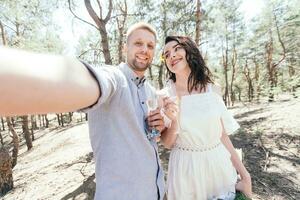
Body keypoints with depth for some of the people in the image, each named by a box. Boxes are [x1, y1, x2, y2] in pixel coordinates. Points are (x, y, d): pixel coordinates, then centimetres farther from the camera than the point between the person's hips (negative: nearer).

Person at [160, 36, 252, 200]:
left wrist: (244, 175, 4)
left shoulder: (213, 89, -6)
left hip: (220, 165, 3)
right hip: (186, 169, -2)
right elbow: (167, 143, -8)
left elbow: (222, 134, 1)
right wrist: (174, 120, -28)